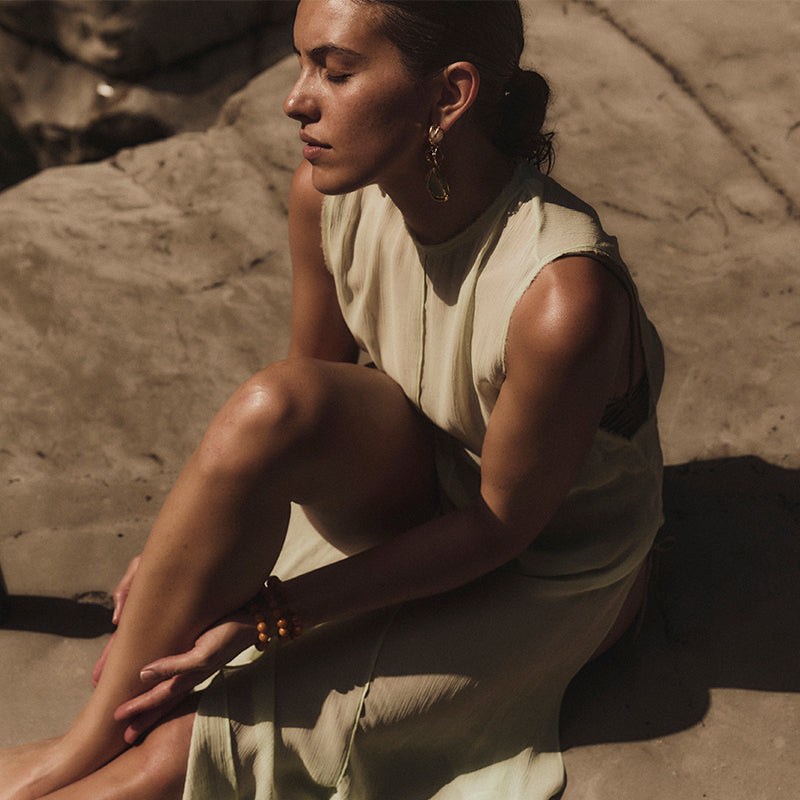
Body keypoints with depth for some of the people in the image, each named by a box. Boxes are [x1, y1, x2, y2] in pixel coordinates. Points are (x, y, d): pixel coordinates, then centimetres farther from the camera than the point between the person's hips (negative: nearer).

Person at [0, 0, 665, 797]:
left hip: (539, 577, -5)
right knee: (274, 404, -31)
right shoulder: (327, 193, -16)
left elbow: (500, 526, -23)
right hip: (418, 489, 5)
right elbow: (308, 385, -1)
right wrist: (187, 546, -11)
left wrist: (270, 613, -24)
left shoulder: (564, 299, -35)